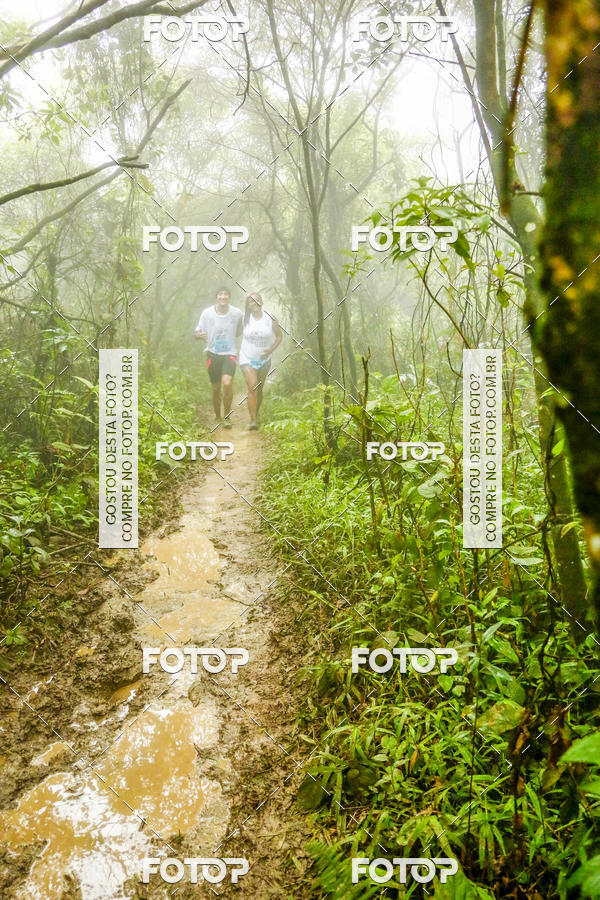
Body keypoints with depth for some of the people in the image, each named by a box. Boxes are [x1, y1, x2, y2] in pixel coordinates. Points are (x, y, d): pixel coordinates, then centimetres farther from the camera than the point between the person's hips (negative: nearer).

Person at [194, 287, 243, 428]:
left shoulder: (237, 313, -4)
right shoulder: (207, 313, -5)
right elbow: (198, 333, 0)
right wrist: (199, 336, -22)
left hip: (230, 354, -1)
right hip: (213, 354, 1)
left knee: (227, 384, -22)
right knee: (215, 389, 9)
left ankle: (227, 416, -5)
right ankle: (217, 417, 30)